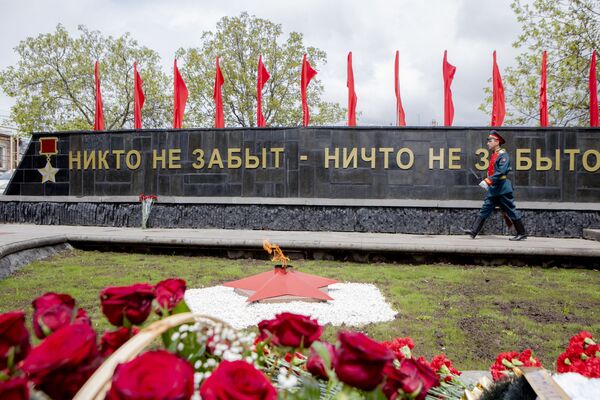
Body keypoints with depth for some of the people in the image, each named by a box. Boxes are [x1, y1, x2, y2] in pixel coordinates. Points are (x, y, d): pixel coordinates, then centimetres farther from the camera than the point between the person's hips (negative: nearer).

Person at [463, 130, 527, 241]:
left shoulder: (503, 155, -12)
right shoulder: (493, 155, 15)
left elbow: (501, 172, -23)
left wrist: (488, 181, -27)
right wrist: (488, 182, 16)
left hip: (503, 189, -9)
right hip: (493, 189, 9)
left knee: (511, 211, 0)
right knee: (484, 210, 2)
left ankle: (522, 233, 11)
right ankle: (474, 231, -1)